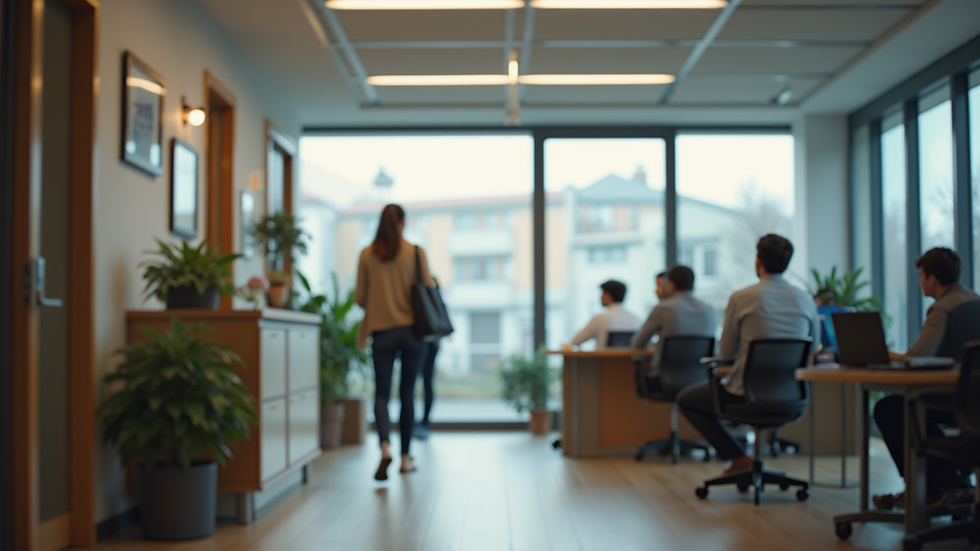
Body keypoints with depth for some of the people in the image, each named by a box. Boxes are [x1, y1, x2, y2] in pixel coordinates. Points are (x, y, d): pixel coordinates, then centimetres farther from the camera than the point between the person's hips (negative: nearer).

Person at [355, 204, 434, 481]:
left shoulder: (367, 255, -1)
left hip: (381, 331, 0)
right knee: (407, 394, 10)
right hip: (411, 329, 0)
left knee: (382, 393, 4)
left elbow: (360, 297, 3)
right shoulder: (415, 252, -5)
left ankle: (384, 447, -21)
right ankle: (405, 457, 16)